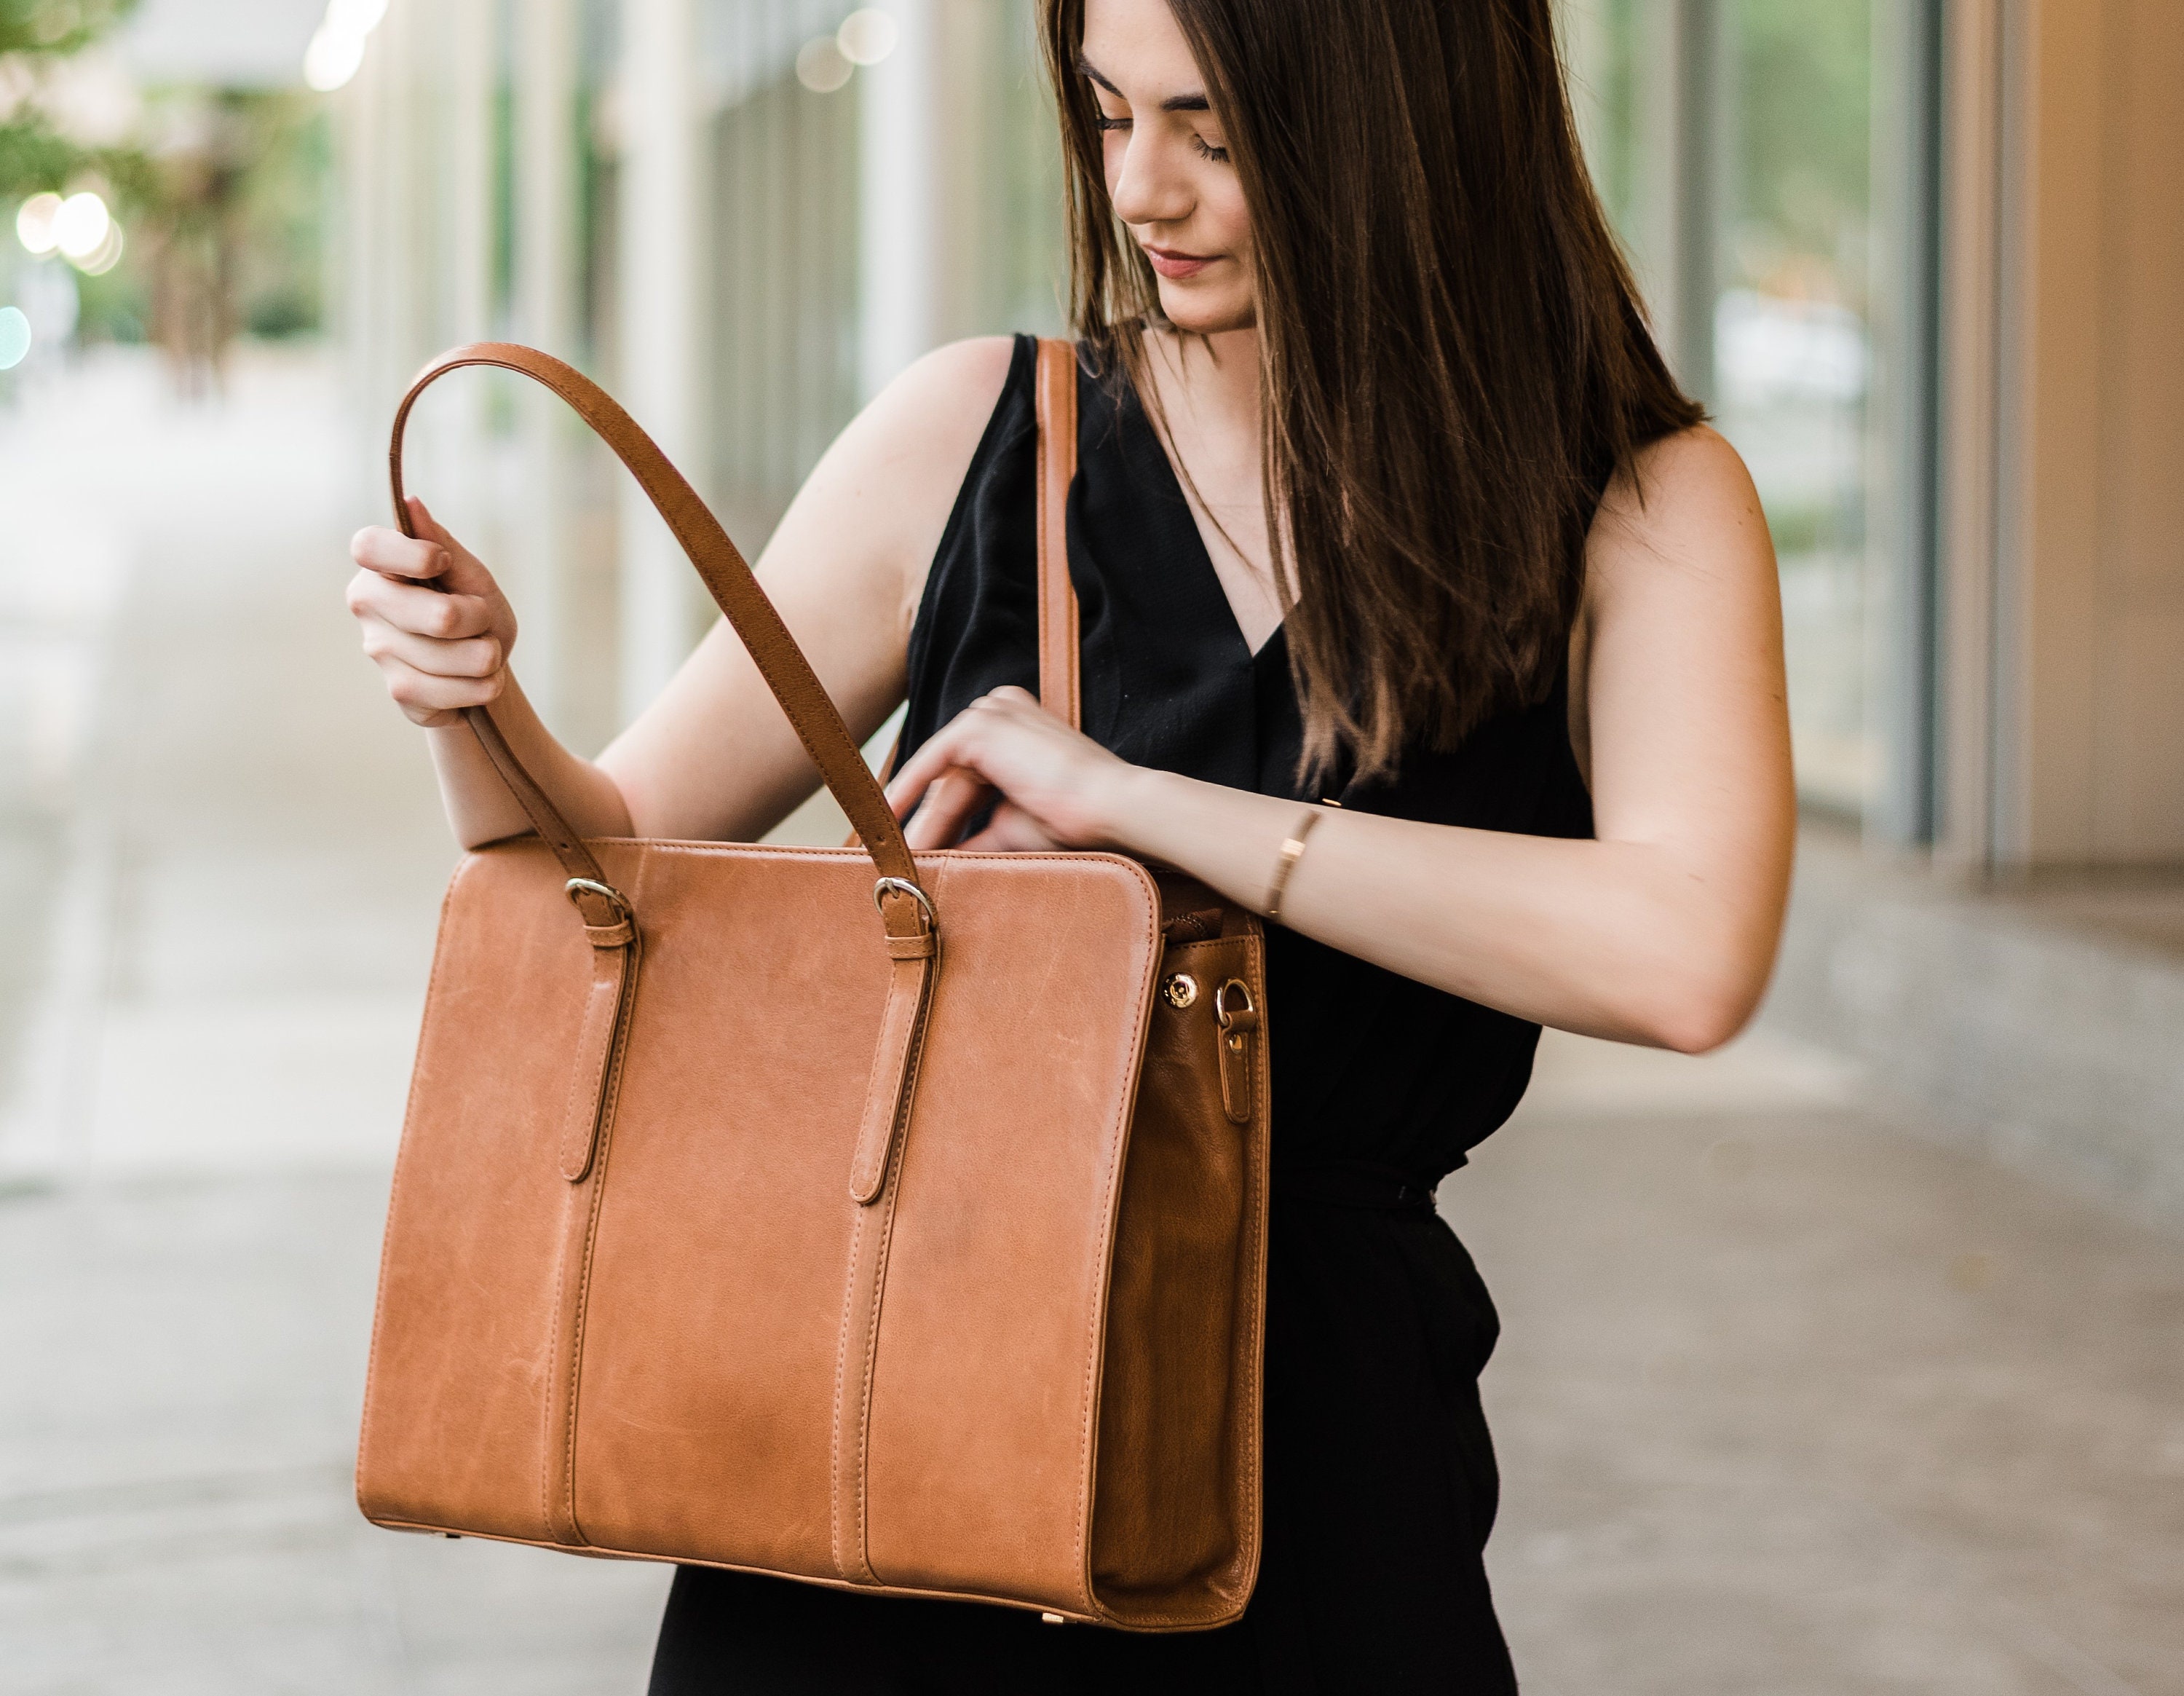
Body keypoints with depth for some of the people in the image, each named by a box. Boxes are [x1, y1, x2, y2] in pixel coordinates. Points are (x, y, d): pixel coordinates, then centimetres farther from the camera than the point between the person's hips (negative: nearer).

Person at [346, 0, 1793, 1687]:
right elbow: (612, 858, 7)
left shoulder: (1638, 513, -6)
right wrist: (477, 704, -15)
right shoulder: (979, 439, 0)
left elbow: (1686, 956, -26)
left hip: (1318, 1470, -1)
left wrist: (1136, 799, -23)